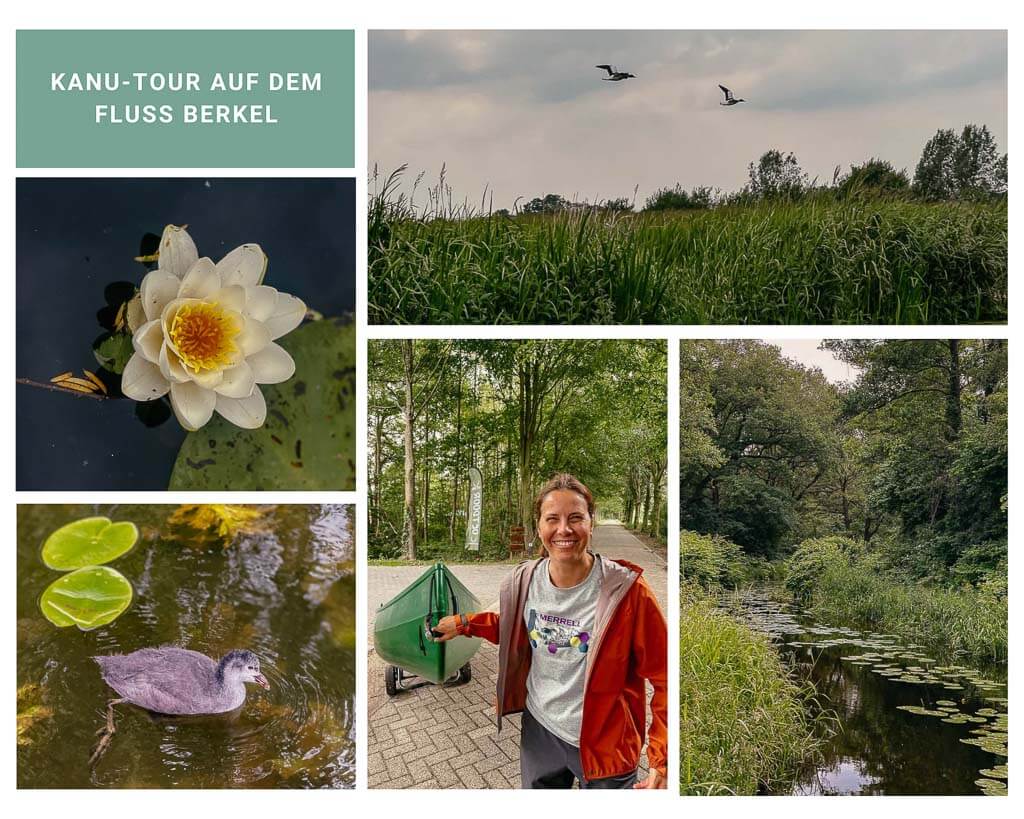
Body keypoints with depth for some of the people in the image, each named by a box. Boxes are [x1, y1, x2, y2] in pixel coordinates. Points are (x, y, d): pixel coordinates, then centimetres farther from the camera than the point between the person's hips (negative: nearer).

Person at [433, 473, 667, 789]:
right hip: (539, 728, 5)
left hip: (604, 743, -4)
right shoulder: (524, 580, -8)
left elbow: (664, 678, -17)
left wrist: (660, 760, -21)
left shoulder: (626, 590, -23)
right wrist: (464, 623, 12)